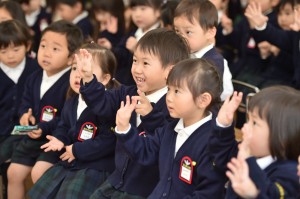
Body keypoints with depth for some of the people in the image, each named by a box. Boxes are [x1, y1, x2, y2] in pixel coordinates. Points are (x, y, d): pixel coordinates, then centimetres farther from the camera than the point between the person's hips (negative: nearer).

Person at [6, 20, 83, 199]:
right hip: (32, 138, 8)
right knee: (14, 173, 7)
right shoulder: (34, 78, 5)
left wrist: (44, 128, -28)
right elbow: (26, 103, 16)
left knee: (39, 174, -23)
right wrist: (25, 115, -7)